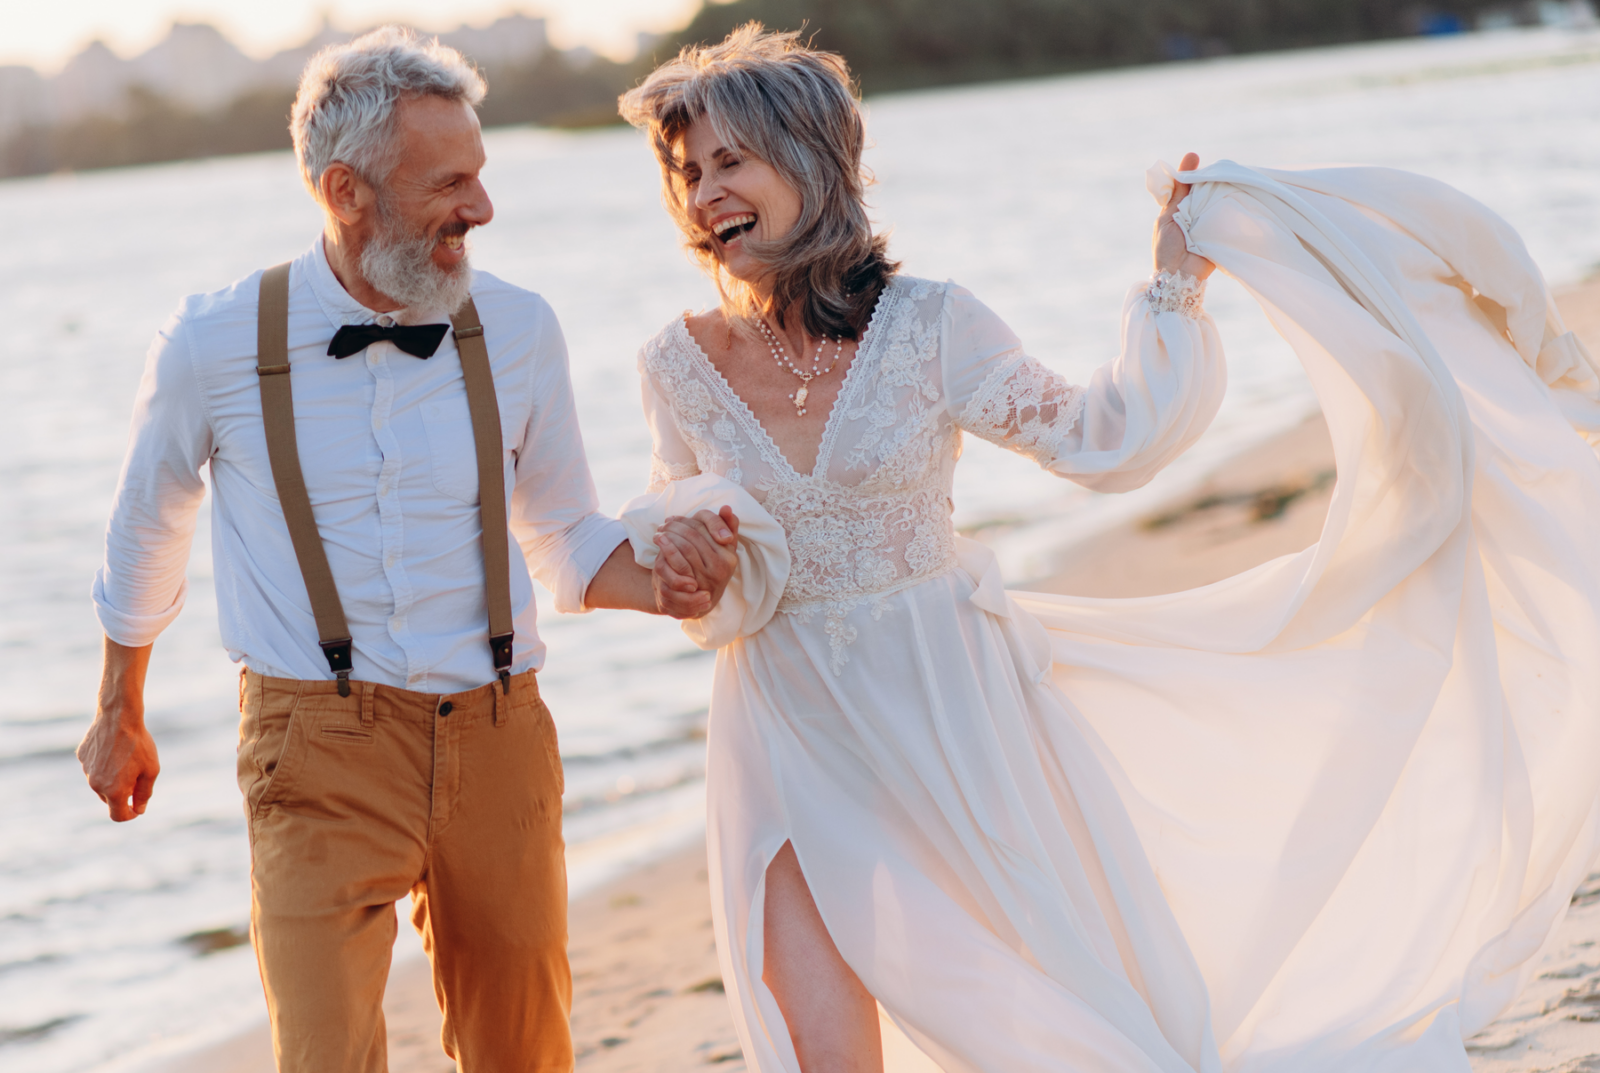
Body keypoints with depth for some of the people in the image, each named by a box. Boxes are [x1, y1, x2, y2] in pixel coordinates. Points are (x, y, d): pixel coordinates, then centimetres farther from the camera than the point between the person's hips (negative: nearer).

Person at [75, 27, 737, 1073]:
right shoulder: (217, 343, -4)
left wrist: (657, 584, -9)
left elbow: (569, 538, 14)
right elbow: (147, 527, 15)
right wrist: (121, 717, 27)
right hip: (321, 750, -3)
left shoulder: (517, 331, 2)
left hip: (498, 739, 3)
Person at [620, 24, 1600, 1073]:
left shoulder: (928, 328, -9)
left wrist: (1175, 290, -10)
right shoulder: (681, 364, -4)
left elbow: (1104, 437, -5)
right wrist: (686, 554, -10)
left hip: (949, 710, -1)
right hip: (790, 738, 1)